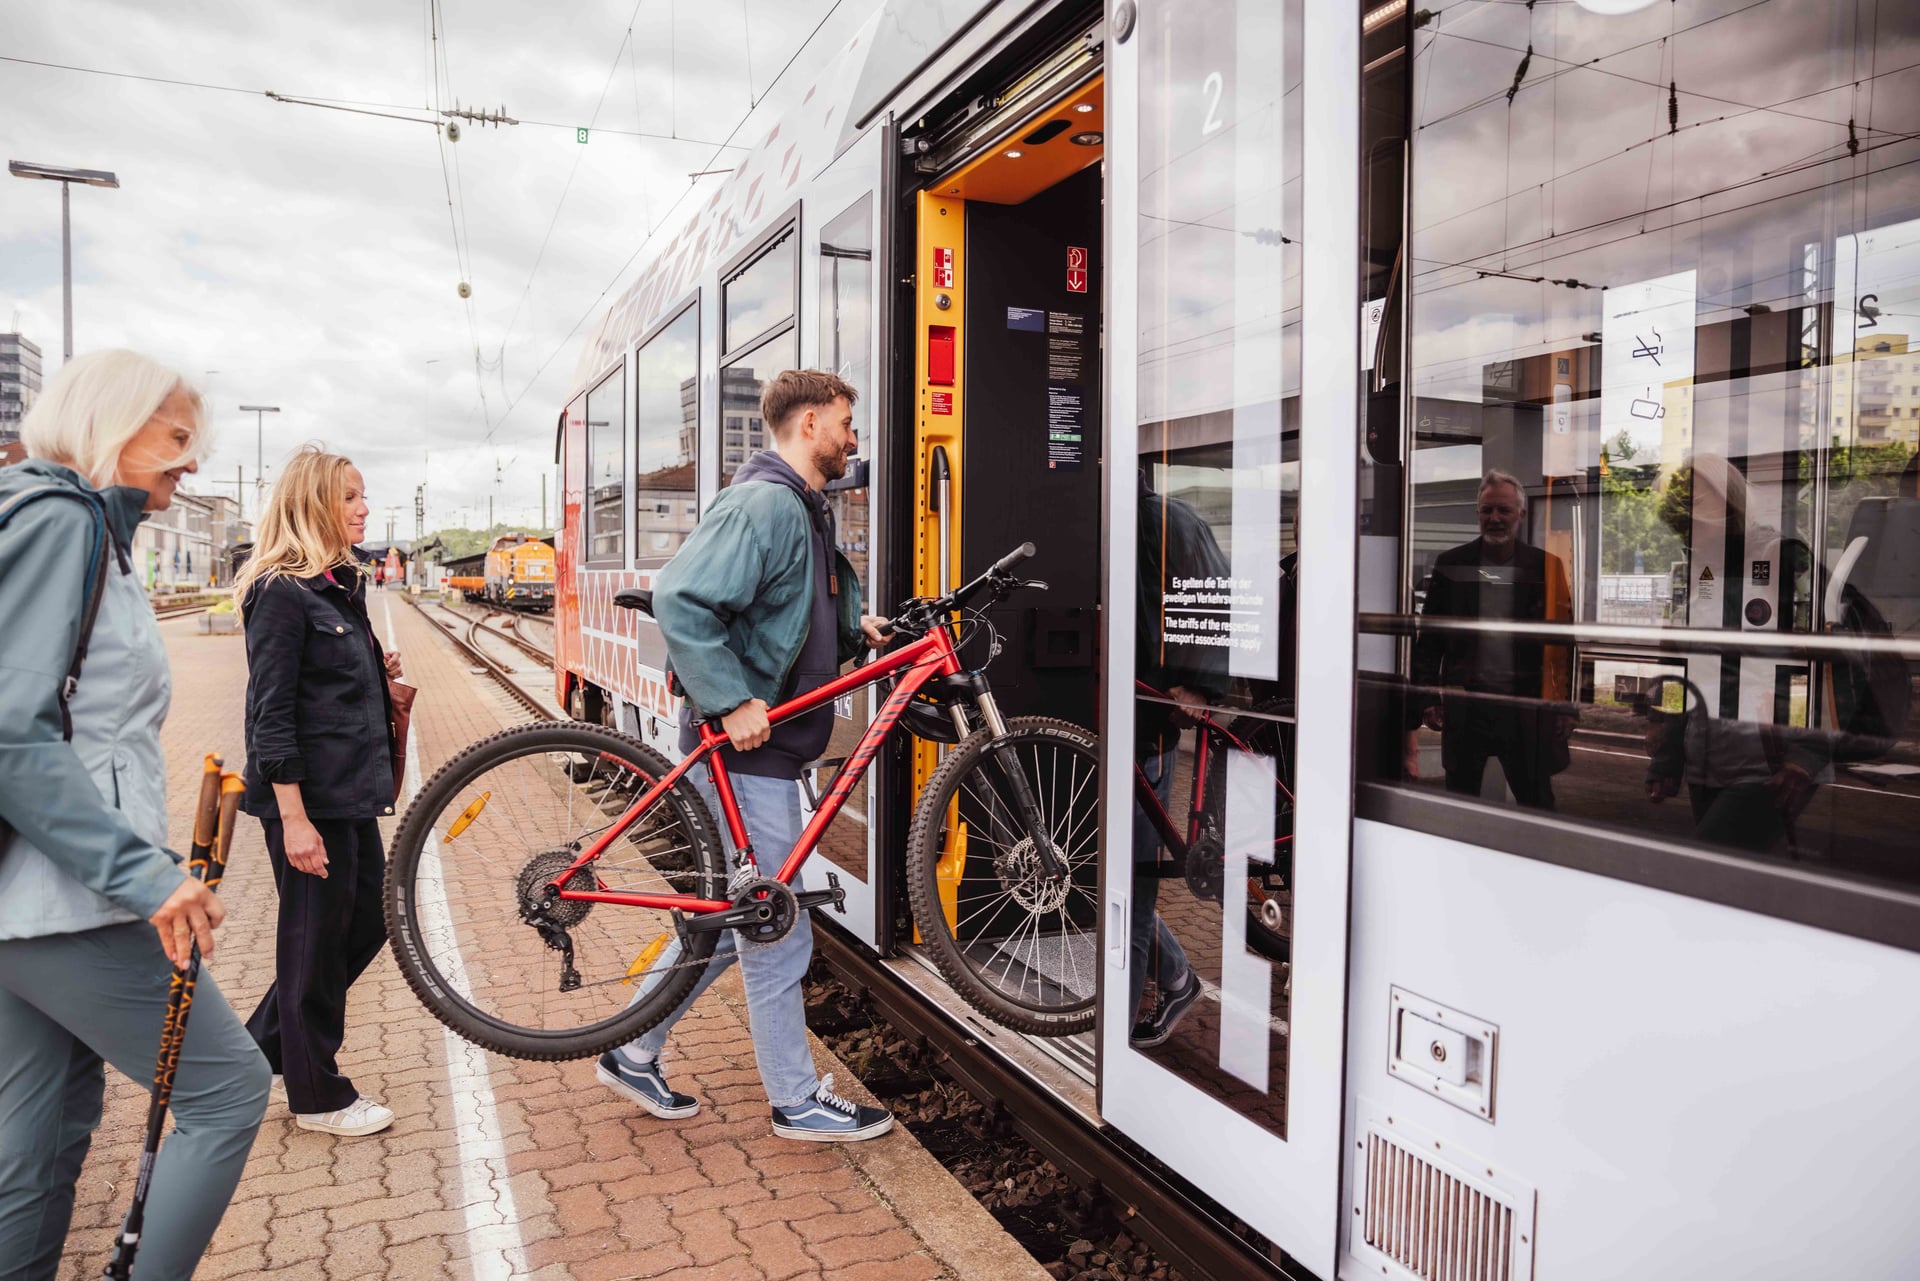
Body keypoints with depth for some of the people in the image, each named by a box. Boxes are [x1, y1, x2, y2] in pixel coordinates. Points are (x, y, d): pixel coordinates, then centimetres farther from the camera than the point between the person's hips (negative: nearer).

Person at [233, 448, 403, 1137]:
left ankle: (266, 1046, 34)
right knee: (316, 938, 4)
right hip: (310, 798, -9)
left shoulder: (341, 585, 13)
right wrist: (294, 818, -21)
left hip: (352, 793, 9)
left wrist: (378, 671, 4)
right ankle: (319, 1095, 21)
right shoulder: (281, 593, -14)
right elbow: (271, 714, -18)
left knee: (366, 924, 16)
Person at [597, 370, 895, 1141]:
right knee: (777, 935, 3)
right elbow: (680, 599, -26)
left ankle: (634, 1054, 33)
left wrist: (853, 624, 9)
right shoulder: (763, 503, -17)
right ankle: (798, 1103, 19)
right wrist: (733, 701, -26)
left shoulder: (805, 509, 16)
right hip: (747, 747, -10)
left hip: (767, 741, 10)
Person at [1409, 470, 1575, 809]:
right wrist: (1427, 699, -1)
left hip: (1525, 706, -1)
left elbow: (1563, 643, 1)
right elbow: (1429, 638, 4)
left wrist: (1566, 706, -3)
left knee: (1538, 804, 5)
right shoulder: (1451, 564, 3)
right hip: (1464, 704, 1)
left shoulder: (1547, 567, 1)